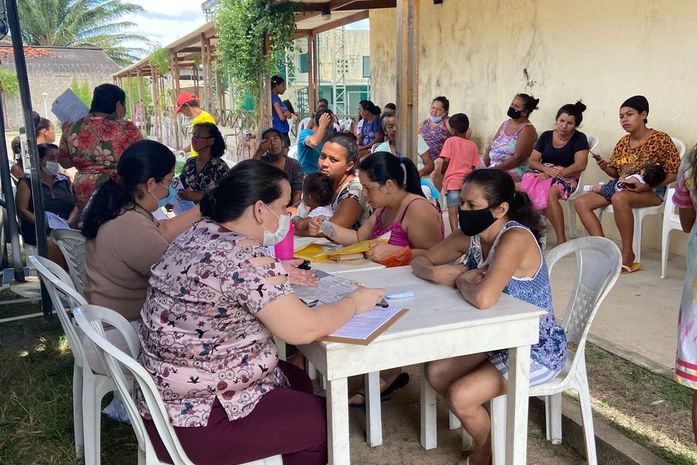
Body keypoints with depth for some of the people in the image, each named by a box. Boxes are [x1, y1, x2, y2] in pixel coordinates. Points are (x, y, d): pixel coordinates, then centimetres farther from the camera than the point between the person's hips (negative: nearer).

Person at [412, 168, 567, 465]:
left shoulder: (515, 238, -29)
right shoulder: (470, 236, -4)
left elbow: (483, 299, -42)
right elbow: (420, 262, 6)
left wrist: (460, 281, -19)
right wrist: (439, 274, -17)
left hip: (537, 348, -8)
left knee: (460, 395, -17)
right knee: (435, 372, -1)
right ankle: (485, 433, 21)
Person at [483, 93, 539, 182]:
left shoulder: (527, 129, -7)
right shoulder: (506, 123, 16)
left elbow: (518, 158, -15)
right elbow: (490, 147, 14)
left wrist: (494, 169, -18)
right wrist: (484, 167, -1)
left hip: (511, 171, -7)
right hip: (492, 167, 7)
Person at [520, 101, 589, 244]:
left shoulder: (579, 138, 2)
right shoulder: (546, 136, 14)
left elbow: (580, 165, -11)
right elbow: (532, 161, 10)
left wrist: (553, 174, -17)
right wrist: (547, 169, -12)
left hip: (567, 177, -4)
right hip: (543, 174, 4)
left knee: (550, 193, -39)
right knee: (518, 187, -29)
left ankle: (561, 240, -36)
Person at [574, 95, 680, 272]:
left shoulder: (660, 139, -8)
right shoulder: (623, 143, 10)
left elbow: (674, 173, -9)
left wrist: (646, 186, -23)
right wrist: (603, 165, -8)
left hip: (651, 192, -7)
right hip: (622, 189, 7)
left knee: (619, 198, -40)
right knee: (581, 202, -11)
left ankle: (627, 255, -28)